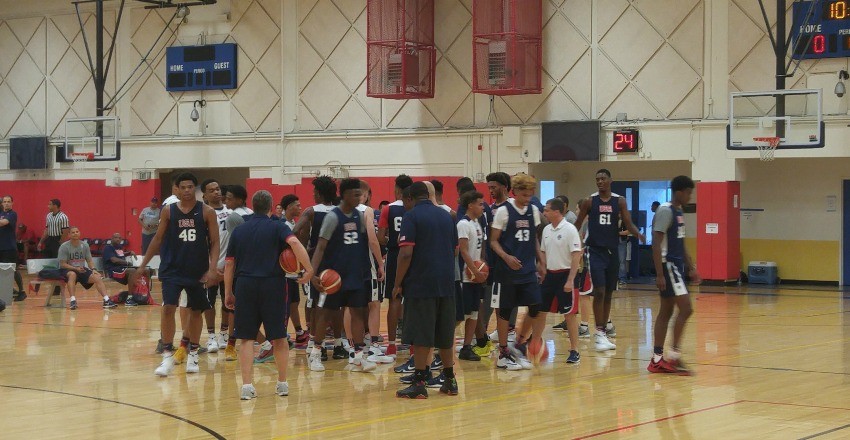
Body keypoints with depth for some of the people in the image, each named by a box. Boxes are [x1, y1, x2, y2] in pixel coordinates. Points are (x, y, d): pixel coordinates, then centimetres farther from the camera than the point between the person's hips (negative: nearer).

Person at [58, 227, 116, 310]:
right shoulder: (64, 247, -9)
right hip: (68, 270, -4)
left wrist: (93, 269, -12)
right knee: (72, 274, -39)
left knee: (97, 277, -19)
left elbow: (89, 260, 9)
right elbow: (62, 264, -12)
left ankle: (106, 300, -25)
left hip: (82, 269, 4)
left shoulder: (85, 245, 5)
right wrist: (76, 268, -24)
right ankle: (73, 300, -46)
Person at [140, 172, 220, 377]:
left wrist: (212, 268, -15)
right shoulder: (168, 211, 0)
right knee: (168, 308, -12)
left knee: (196, 311, 10)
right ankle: (167, 355, -6)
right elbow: (158, 239, 9)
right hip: (172, 269, 0)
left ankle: (193, 353, 26)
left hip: (198, 271, 0)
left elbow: (214, 242, -4)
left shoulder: (207, 212, -4)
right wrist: (144, 264, 7)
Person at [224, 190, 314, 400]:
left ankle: (247, 385, -4)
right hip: (273, 285, -2)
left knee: (246, 337, 6)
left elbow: (229, 264, 11)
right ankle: (282, 384, 17)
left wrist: (228, 293, 17)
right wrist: (308, 268, -19)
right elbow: (294, 242, -18)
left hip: (245, 286, 2)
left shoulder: (239, 230, 11)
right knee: (279, 337, 10)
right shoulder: (278, 227, 3)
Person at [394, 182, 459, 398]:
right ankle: (450, 380, 17)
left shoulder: (411, 216, -8)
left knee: (420, 335, -3)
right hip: (446, 283, 6)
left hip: (420, 284, -6)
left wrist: (398, 284, -8)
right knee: (445, 334, 13)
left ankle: (419, 382, -4)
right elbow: (454, 250, 18)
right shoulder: (447, 216, 12)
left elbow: (406, 254, -15)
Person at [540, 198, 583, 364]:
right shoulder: (547, 230, 7)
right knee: (540, 311, 9)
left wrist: (570, 280, -18)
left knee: (569, 313, -3)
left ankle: (574, 351, 4)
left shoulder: (570, 229, -13)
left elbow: (576, 256, -15)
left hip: (565, 275, -7)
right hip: (549, 274, 7)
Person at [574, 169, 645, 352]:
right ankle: (600, 334, -14)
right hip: (596, 251, -3)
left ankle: (604, 325, 31)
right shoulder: (590, 201, -2)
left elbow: (628, 224, -3)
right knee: (599, 292, -14)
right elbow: (577, 225, 4)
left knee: (608, 292, 13)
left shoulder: (619, 201, 2)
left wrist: (638, 234, -23)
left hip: (612, 251, 3)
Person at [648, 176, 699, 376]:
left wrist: (691, 268, 20)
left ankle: (657, 359, 11)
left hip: (677, 265, 10)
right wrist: (660, 274, -22)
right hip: (668, 265, -10)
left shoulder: (679, 212, 15)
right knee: (686, 308, -12)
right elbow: (656, 244, -19)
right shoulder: (665, 211, -14)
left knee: (666, 311, 9)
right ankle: (673, 355, -7)